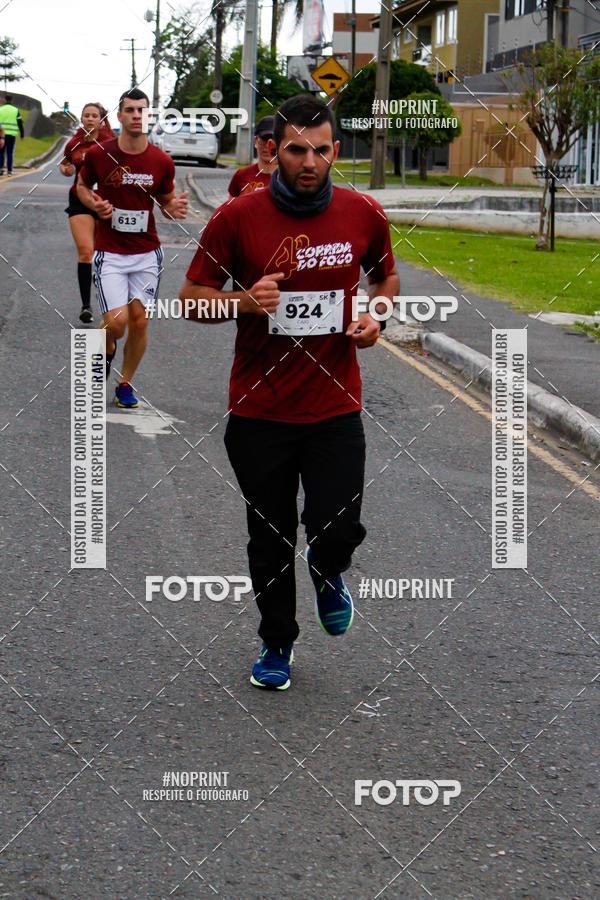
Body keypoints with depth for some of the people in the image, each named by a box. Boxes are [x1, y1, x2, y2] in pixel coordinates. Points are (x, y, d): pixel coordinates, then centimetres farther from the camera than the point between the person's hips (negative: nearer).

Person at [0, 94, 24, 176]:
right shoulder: (15, 110, 2)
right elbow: (20, 124, 1)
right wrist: (22, 135, 8)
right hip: (12, 135, 0)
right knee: (10, 153, 5)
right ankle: (9, 170, 2)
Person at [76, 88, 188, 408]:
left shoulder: (162, 162, -3)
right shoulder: (98, 154, -8)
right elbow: (81, 186, 10)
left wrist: (173, 208, -12)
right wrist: (95, 204, -11)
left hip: (147, 254, 2)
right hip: (110, 253, -2)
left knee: (139, 320, 3)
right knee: (116, 321, -13)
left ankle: (125, 385, 22)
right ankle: (107, 350, 23)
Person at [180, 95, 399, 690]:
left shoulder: (363, 214, -1)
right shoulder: (237, 218, -7)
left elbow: (386, 276, 18)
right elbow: (192, 296, 0)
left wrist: (377, 317, -3)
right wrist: (244, 300, -20)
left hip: (335, 409, 1)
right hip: (259, 411, 0)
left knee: (338, 532, -8)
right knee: (269, 540, 10)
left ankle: (327, 572, 30)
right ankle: (276, 643, 33)